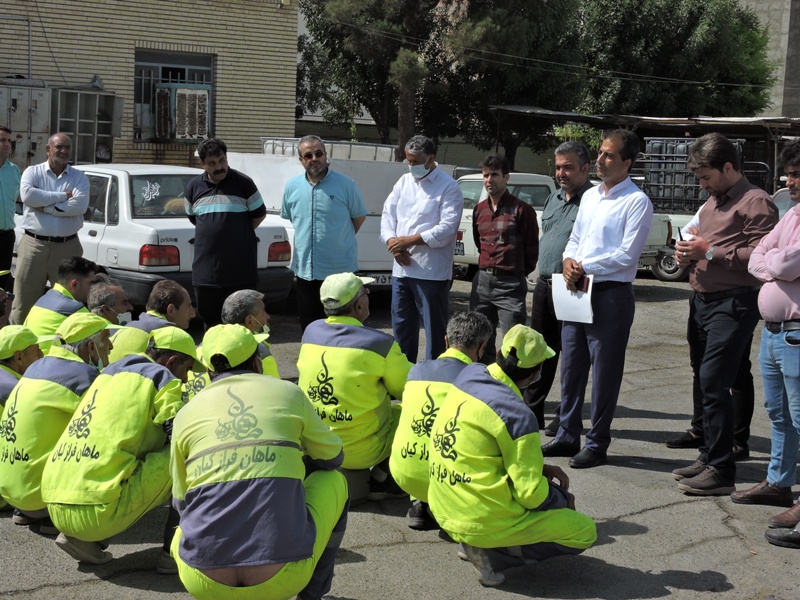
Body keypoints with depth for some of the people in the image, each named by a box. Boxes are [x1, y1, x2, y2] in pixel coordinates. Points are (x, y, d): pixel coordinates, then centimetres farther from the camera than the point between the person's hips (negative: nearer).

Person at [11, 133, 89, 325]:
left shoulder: (79, 177, 6)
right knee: (24, 301, 3)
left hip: (67, 246, 1)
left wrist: (44, 206, -12)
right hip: (34, 245, -1)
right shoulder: (33, 172, 6)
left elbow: (80, 206, -13)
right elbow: (27, 195, -16)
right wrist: (63, 196, -12)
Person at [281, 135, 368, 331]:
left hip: (340, 270, -4)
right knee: (309, 329, 13)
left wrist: (341, 240, 6)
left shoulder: (346, 185, -7)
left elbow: (359, 217, 4)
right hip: (305, 269, 4)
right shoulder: (291, 187, 4)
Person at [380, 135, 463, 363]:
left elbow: (447, 228, -16)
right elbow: (388, 214, 11)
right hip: (401, 269, 7)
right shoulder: (404, 182, 14)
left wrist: (410, 240, -17)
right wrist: (393, 243, -8)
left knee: (434, 330, 0)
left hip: (432, 272, -7)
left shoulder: (448, 187, -6)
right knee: (401, 326, 16)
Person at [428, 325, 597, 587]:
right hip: (483, 521, -8)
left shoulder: (469, 374, -1)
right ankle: (492, 550, -5)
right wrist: (563, 499, 5)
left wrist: (538, 468, 10)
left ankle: (480, 542, 12)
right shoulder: (518, 416, -23)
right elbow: (531, 495, -16)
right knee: (585, 531, 4)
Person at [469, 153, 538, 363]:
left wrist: (519, 273, 6)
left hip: (510, 283, -6)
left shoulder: (521, 210, -6)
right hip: (482, 280, 6)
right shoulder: (479, 210, 12)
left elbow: (532, 249, -1)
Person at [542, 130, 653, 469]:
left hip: (611, 294, -7)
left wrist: (585, 267, -12)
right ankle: (567, 435, 25)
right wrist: (569, 262, -3)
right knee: (571, 366, 13)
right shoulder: (590, 196, 14)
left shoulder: (636, 202, -10)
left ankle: (597, 443, 12)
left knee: (604, 373, 2)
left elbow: (627, 254, -16)